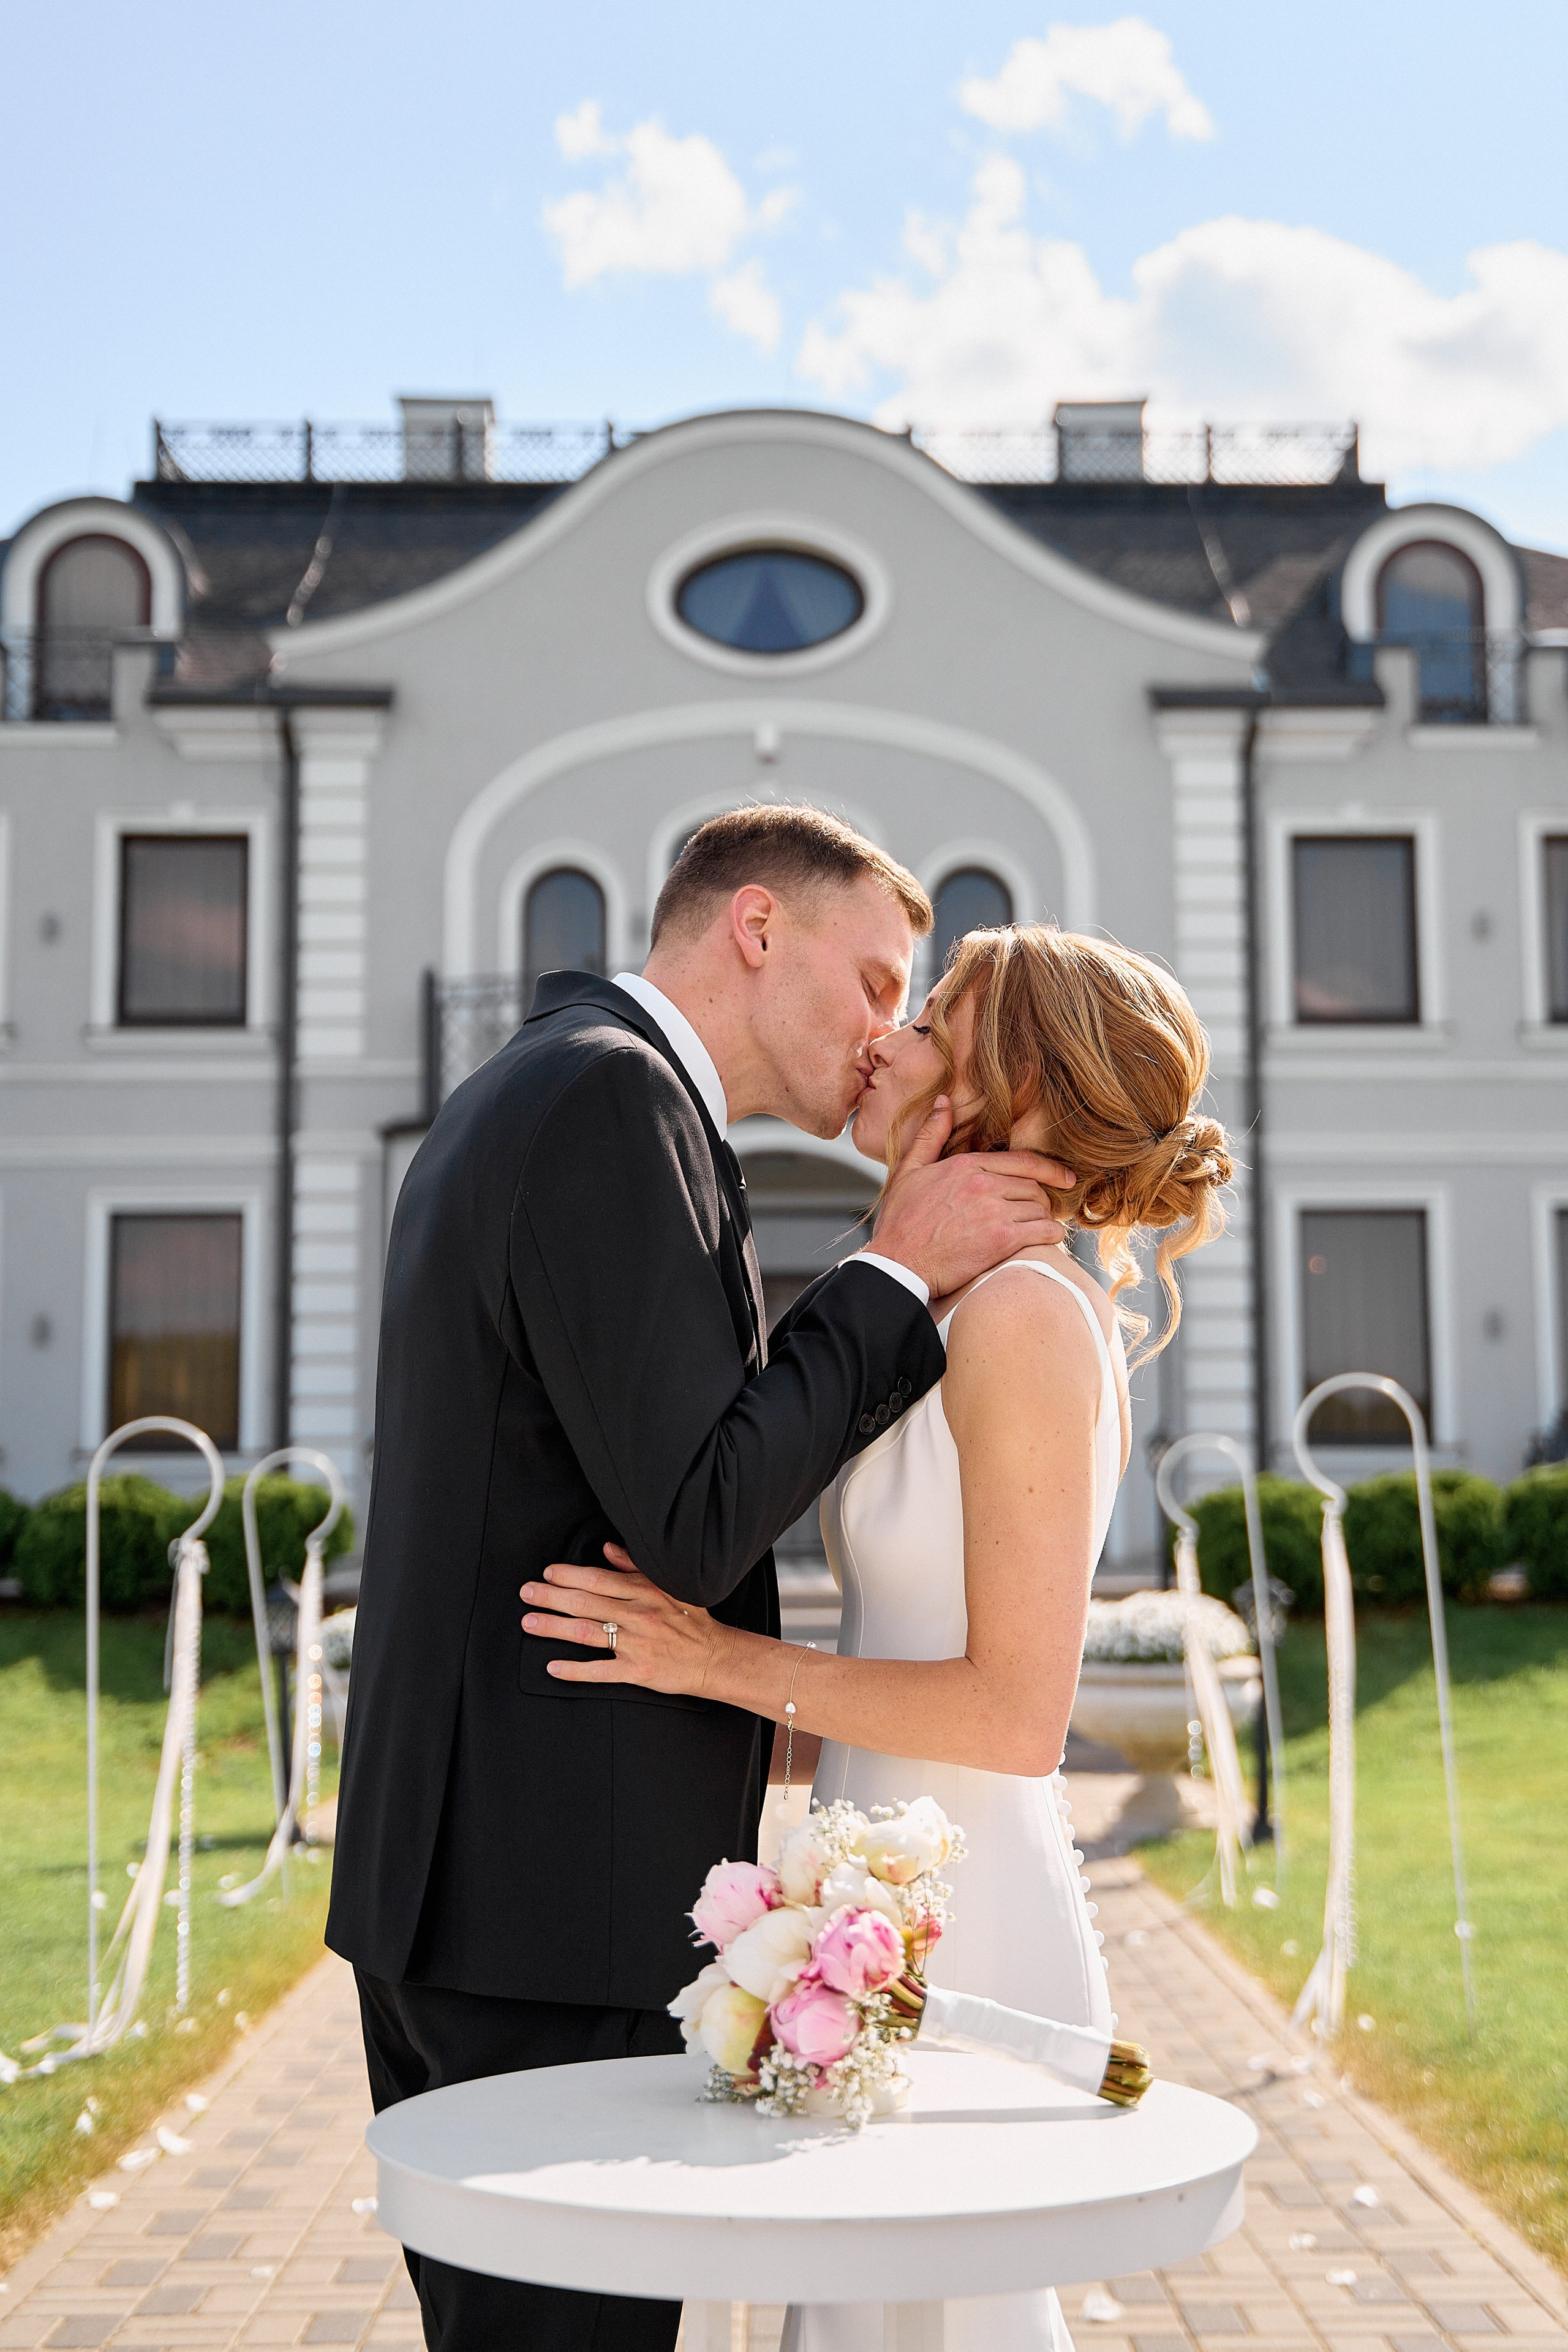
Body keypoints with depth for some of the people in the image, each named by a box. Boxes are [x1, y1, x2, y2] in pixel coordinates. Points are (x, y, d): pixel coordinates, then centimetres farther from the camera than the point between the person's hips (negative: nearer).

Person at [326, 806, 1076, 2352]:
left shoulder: (512, 1102, 18)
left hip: (457, 1868, 10)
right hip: (563, 1895, -10)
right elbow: (694, 1529, -20)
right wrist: (900, 1274, -10)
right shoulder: (614, 1093, -14)